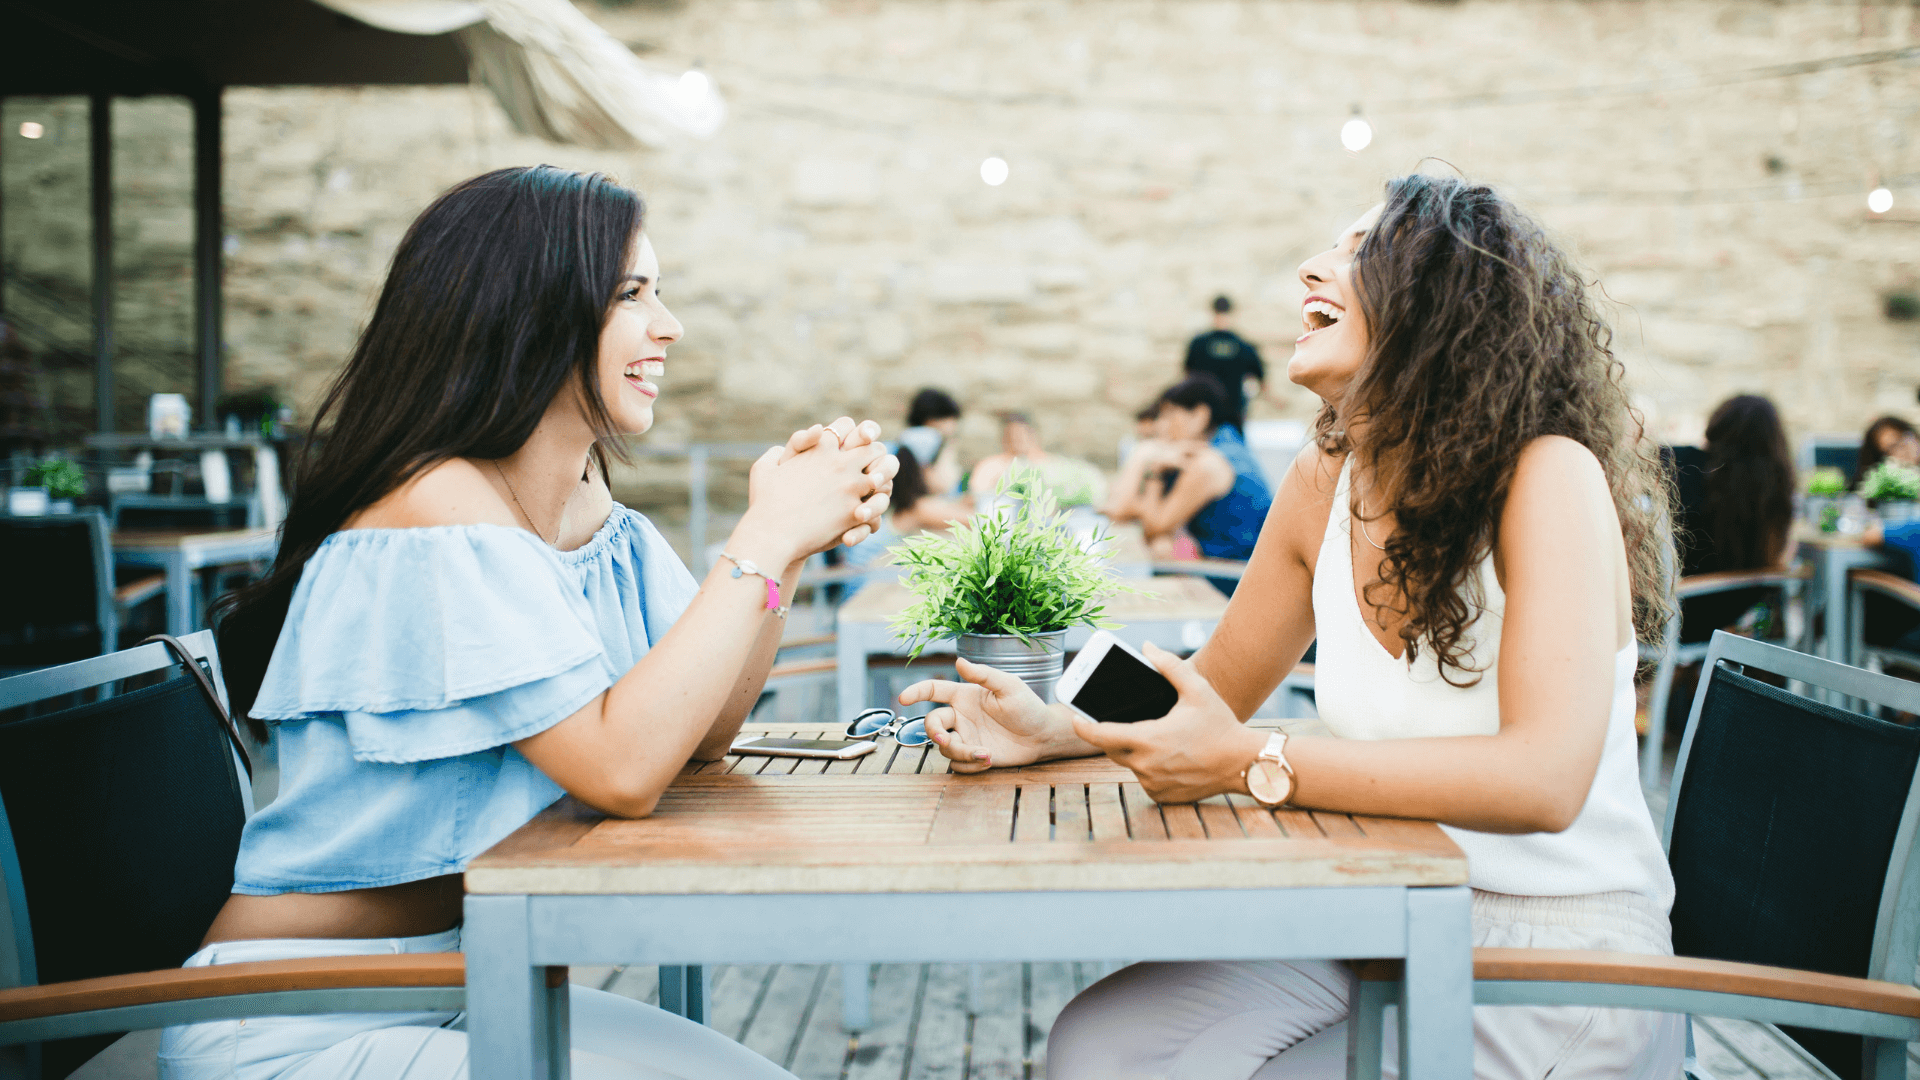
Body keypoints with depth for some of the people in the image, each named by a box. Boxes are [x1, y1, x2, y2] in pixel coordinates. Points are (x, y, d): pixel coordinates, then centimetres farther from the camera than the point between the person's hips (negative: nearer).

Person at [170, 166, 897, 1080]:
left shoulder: (591, 510, 5)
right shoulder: (442, 510, -22)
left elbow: (703, 731, 1)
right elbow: (623, 768, -30)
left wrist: (785, 538, -11)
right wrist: (764, 542, -24)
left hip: (464, 980, 8)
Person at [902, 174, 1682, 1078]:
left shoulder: (1549, 479, -19)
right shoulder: (1324, 482, 1)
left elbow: (1544, 778, -31)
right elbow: (1217, 689, 14)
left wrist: (1255, 766, -31)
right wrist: (1053, 727, -4)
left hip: (1562, 966, -5)